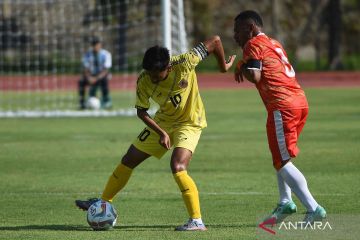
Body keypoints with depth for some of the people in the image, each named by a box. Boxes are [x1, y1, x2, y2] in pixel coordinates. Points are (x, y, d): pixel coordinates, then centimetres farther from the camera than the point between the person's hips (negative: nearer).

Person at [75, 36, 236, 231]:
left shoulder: (184, 63, -30)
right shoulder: (144, 81, -19)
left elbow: (215, 41, -23)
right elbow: (141, 112, -7)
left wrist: (223, 66, -8)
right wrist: (161, 133, -20)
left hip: (189, 123, -5)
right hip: (163, 122, 5)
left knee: (177, 167, -26)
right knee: (129, 160, 9)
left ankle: (197, 221, -21)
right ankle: (104, 203, 28)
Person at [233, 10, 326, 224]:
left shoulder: (254, 44, -1)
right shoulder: (274, 44, 25)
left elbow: (255, 77, -13)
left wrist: (242, 68, 8)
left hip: (282, 106, -9)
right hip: (300, 102, 9)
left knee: (282, 162, -7)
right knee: (281, 157, 24)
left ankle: (314, 208, -15)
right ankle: (285, 202, 18)